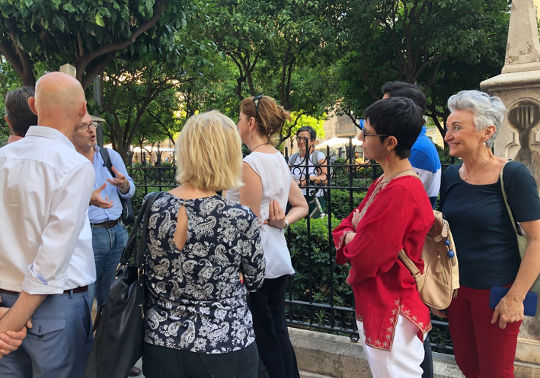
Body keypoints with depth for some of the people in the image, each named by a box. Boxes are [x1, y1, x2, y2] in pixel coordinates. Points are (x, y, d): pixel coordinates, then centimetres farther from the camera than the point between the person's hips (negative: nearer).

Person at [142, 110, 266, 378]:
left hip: (161, 344, 4)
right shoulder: (240, 219, -20)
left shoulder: (151, 208, -9)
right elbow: (254, 281, -3)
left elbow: (153, 278, 6)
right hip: (224, 345, -3)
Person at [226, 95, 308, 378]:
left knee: (263, 336, 2)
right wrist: (282, 222, 1)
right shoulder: (280, 160, 10)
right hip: (279, 259, 9)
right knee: (278, 333, 17)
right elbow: (301, 206, 16)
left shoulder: (250, 165, -16)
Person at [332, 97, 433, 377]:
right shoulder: (383, 183, 6)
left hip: (391, 314, -10)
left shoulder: (402, 192, -26)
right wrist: (350, 237, -11)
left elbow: (364, 259, -26)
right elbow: (345, 227, 11)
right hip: (372, 306, 10)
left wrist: (349, 243, -5)